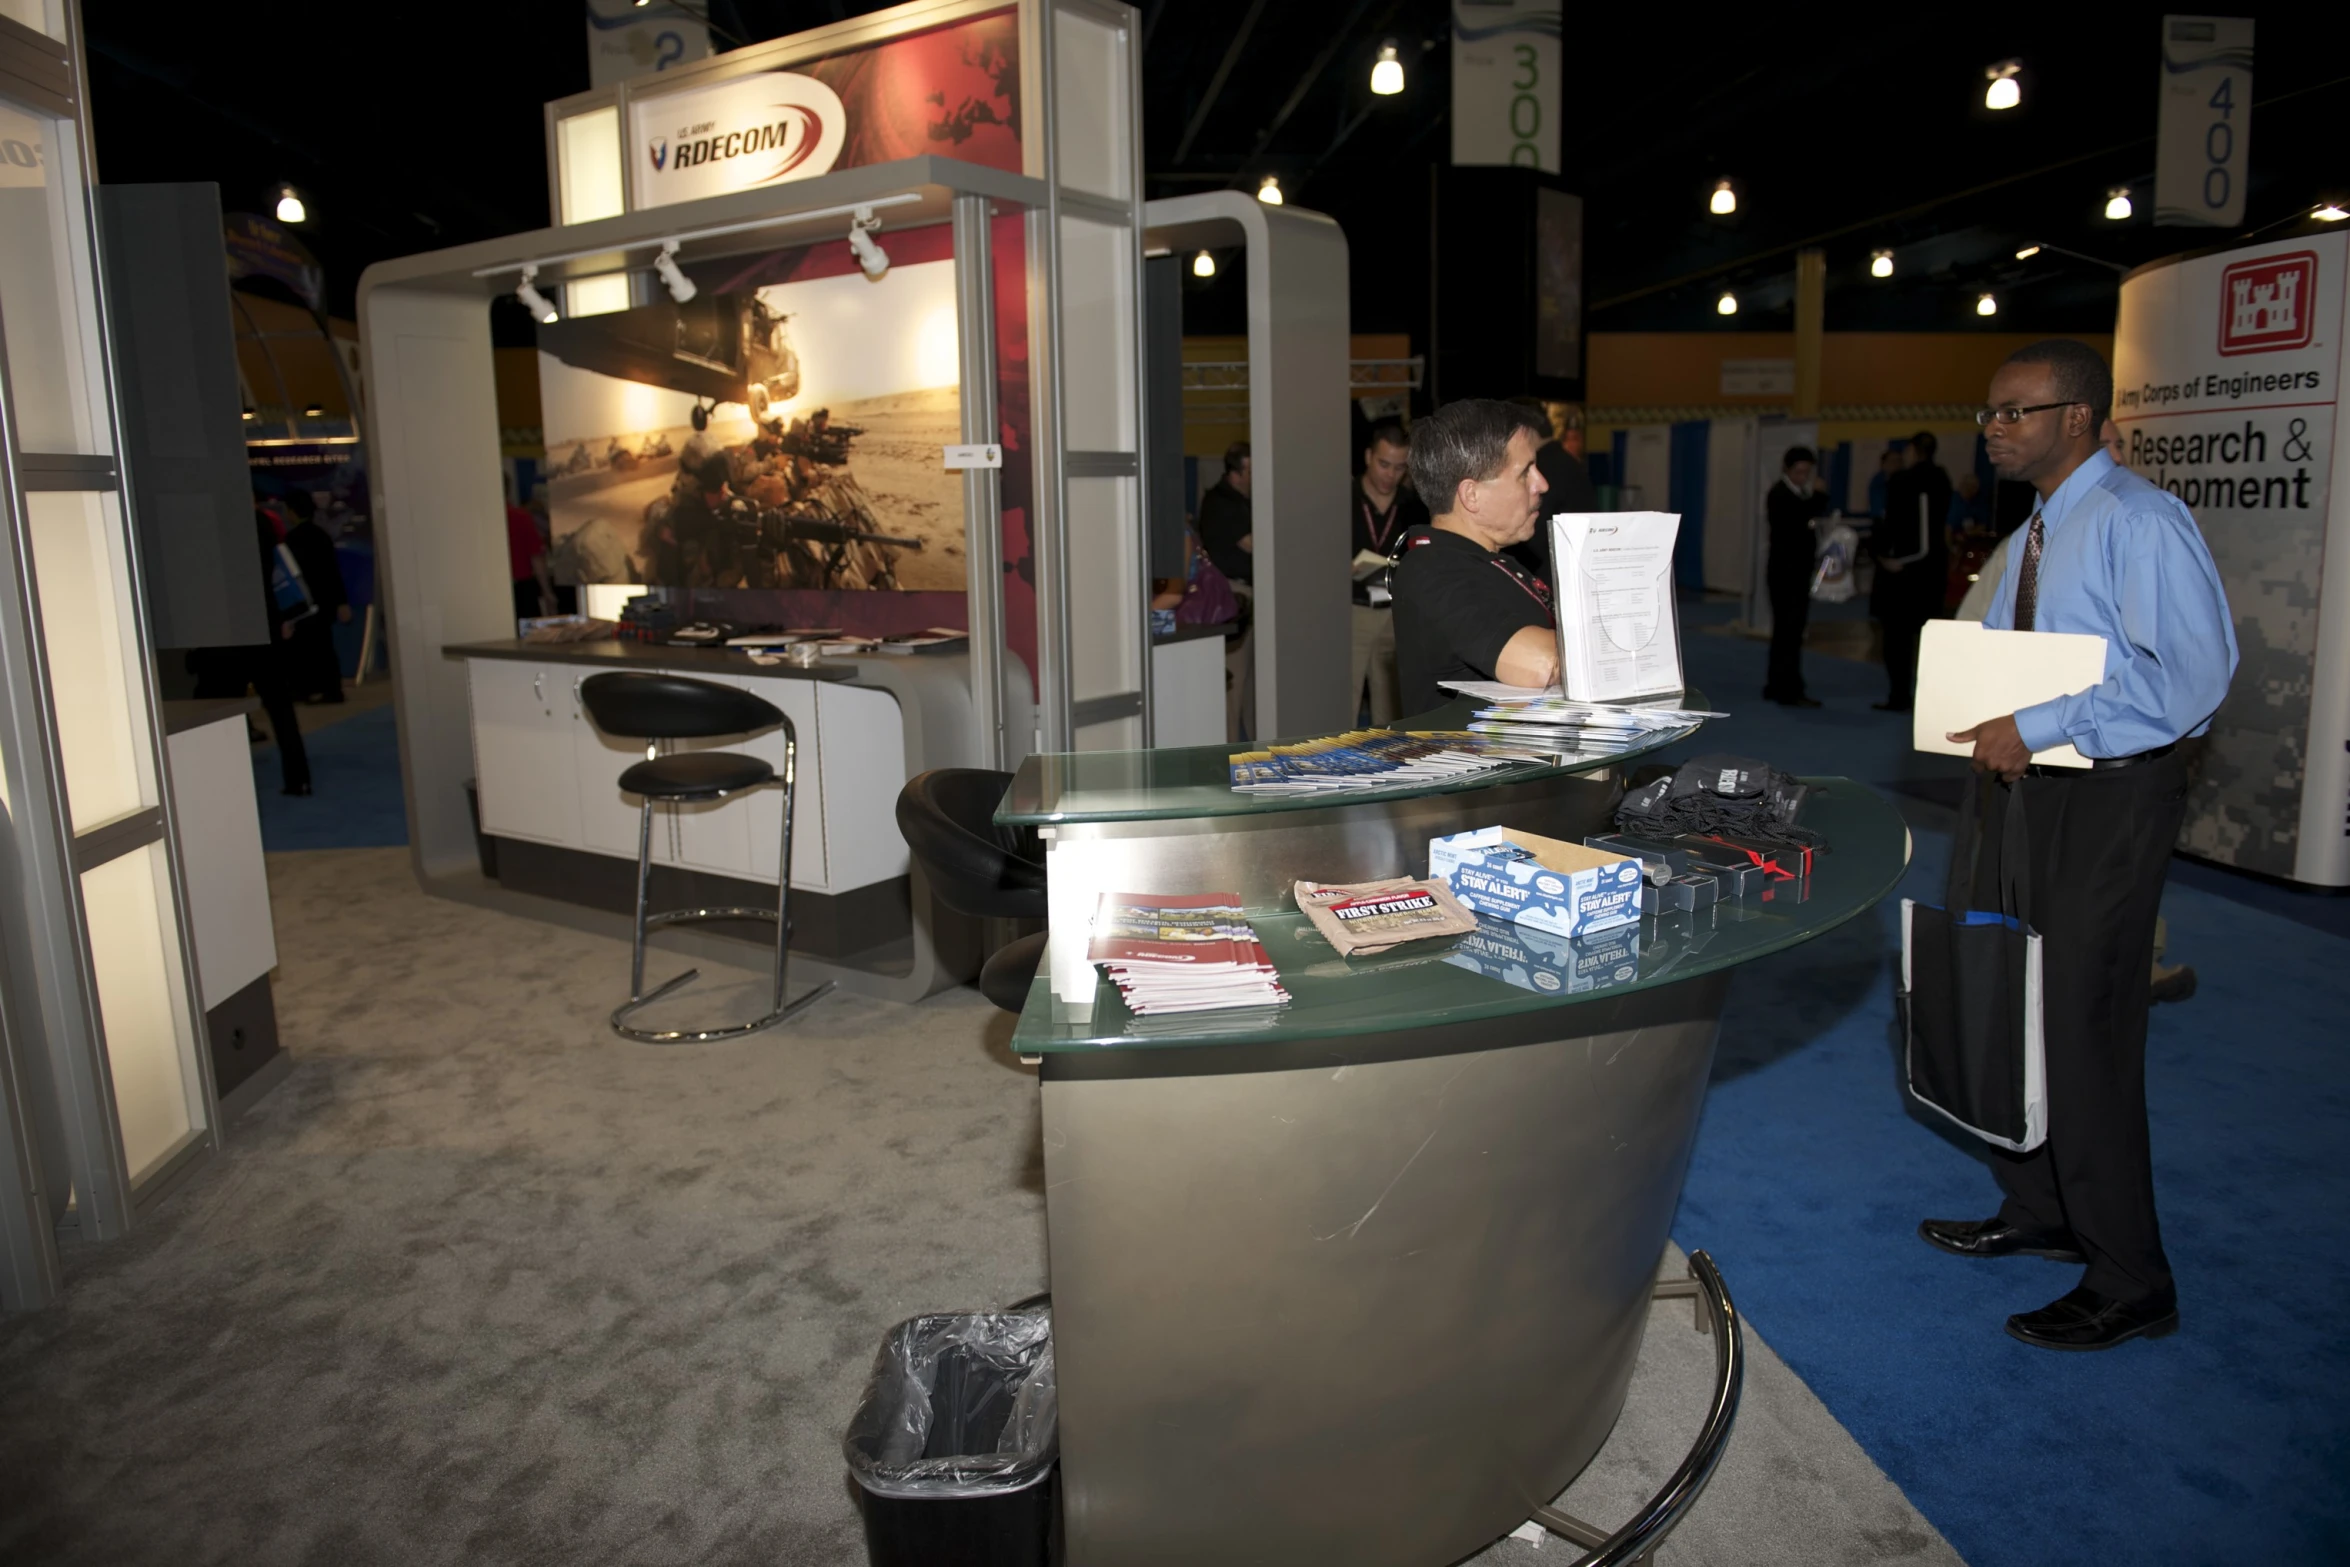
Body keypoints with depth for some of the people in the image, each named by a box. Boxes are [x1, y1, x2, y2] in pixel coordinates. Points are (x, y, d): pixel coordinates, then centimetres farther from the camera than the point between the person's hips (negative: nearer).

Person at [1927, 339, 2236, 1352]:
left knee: (2084, 1031, -5)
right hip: (2025, 786, 9)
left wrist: (2036, 727, -26)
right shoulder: (2034, 534, 14)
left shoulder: (2140, 522, -14)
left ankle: (2129, 1285, 12)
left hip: (2109, 801, -9)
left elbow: (2195, 669, -24)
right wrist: (1983, 714, -1)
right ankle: (2038, 1212, 36)